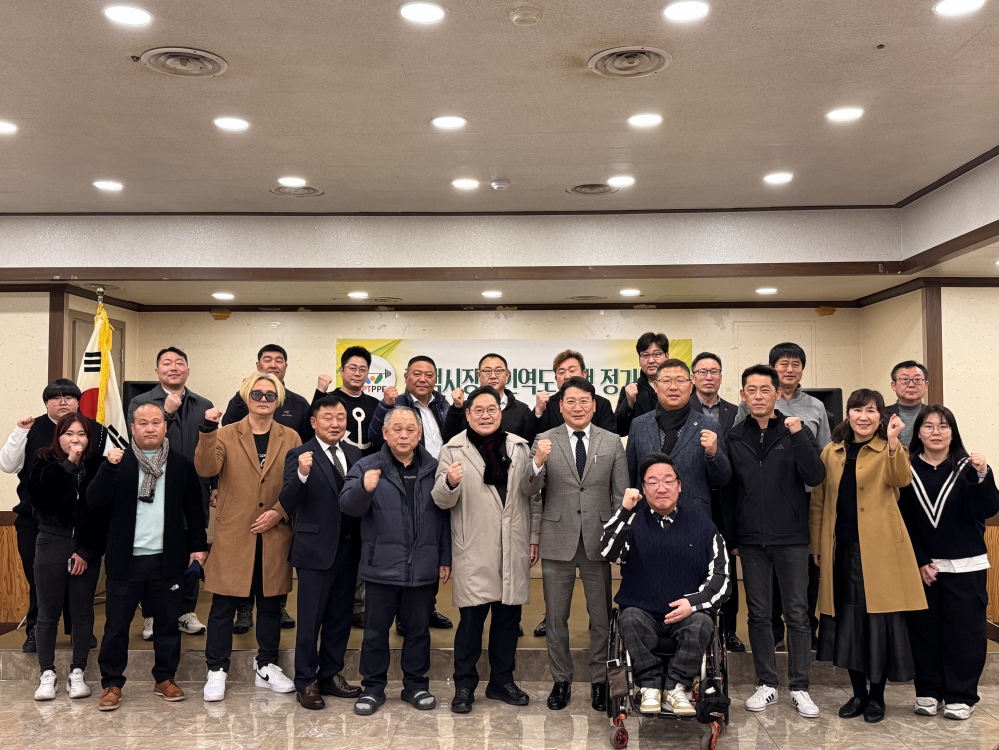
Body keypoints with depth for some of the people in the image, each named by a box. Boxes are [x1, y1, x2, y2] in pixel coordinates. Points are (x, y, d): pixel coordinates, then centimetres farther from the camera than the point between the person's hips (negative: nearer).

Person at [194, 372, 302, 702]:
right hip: (233, 535, -2)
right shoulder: (226, 434, 2)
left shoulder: (290, 438, 5)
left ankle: (266, 668, 27)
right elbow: (206, 469, -15)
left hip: (274, 536, 2)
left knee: (270, 603, 12)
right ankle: (216, 671, 17)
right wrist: (208, 431, -27)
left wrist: (279, 512, -9)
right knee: (223, 605, 3)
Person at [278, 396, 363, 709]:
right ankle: (306, 682, 18)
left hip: (348, 550, 5)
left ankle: (331, 675, 29)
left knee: (340, 618, 15)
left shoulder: (355, 454, 7)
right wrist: (301, 475, -34)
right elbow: (287, 505, -17)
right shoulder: (300, 456, -8)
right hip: (315, 550, -5)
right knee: (310, 621, 5)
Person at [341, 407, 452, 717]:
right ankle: (372, 687, 23)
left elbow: (444, 516, 6)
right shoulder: (366, 467, -2)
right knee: (375, 630, 9)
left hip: (423, 568, 2)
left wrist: (445, 558, 4)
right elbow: (348, 506, -13)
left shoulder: (433, 469, 4)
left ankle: (416, 684, 28)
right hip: (381, 567, -2)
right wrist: (364, 488, -34)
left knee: (418, 629, 14)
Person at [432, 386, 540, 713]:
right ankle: (464, 685, 15)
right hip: (474, 550, -3)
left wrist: (534, 538, 8)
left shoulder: (520, 447, 7)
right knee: (472, 618, 0)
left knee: (509, 616, 11)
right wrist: (450, 483, -25)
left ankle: (502, 680, 27)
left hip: (513, 548, 3)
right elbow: (442, 501, -4)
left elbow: (533, 497, 11)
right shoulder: (454, 450, -2)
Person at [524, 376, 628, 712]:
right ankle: (561, 680, 27)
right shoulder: (544, 441, -2)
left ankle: (599, 680, 26)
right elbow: (529, 490, -9)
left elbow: (621, 495, 4)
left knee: (601, 616, 10)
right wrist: (538, 463, -28)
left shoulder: (612, 442, 2)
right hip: (558, 540, 0)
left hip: (598, 540, 1)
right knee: (556, 617, 11)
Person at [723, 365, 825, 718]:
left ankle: (800, 688, 14)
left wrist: (798, 436, -23)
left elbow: (816, 477, -12)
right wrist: (730, 537, 4)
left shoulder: (796, 431, 0)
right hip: (751, 541, 2)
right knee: (759, 614, 8)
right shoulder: (734, 437, 3)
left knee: (797, 614, 4)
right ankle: (767, 684, 19)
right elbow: (728, 491, 6)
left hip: (791, 538, -1)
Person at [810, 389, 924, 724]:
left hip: (878, 549, -3)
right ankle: (858, 693, 24)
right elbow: (818, 501, 11)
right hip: (842, 550, 3)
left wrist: (893, 442, -35)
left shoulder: (889, 450, 1)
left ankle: (876, 696, 18)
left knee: (879, 621, 3)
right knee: (848, 621, 10)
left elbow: (901, 480, -21)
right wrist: (816, 545, 8)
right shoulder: (832, 452, 10)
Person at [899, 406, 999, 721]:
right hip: (922, 566, 1)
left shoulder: (967, 467, -2)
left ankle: (960, 695, 14)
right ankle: (928, 691, 17)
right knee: (925, 628, 5)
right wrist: (919, 562, -5)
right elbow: (903, 522, -1)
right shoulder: (907, 469, -1)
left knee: (963, 629, 3)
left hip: (966, 567, -1)